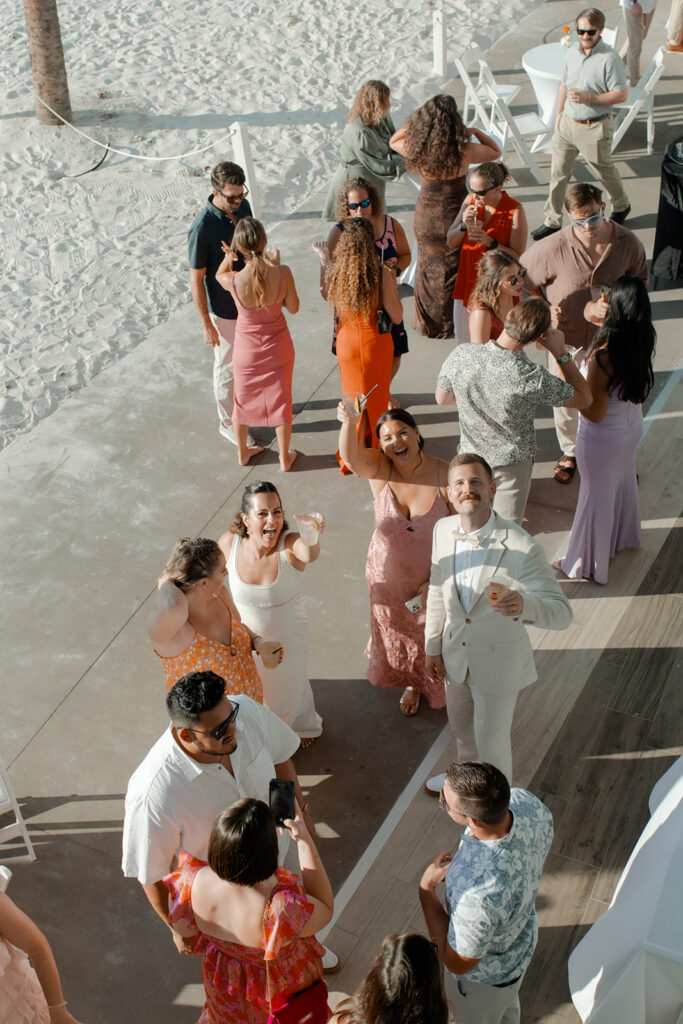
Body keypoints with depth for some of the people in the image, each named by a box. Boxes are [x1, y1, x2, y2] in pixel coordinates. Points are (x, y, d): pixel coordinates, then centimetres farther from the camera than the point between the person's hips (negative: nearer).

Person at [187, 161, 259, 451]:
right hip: (224, 309, -7)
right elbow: (196, 279, -20)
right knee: (228, 367, 11)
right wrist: (206, 324, -16)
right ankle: (228, 422, 30)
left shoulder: (243, 206, -7)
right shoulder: (202, 228, -28)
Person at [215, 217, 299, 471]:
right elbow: (293, 308, -8)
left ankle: (242, 453, 44)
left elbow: (218, 275, 0)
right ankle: (284, 458, 36)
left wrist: (228, 257, 1)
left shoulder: (233, 281, -27)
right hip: (277, 347, 0)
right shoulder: (282, 274, -27)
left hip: (247, 348, 0)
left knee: (243, 398, 24)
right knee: (280, 400, 21)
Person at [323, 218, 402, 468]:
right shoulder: (382, 274, -21)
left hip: (346, 341, 3)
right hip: (375, 342, -3)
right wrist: (393, 287, 0)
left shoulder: (334, 272, -13)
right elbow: (396, 317, -15)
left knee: (354, 398, 19)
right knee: (376, 399, 16)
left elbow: (326, 297, 9)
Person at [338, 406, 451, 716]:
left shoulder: (445, 475, -22)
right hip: (388, 577, 1)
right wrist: (348, 422, -63)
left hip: (434, 578, -1)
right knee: (398, 636, 26)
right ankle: (413, 684, 59)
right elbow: (351, 458, -44)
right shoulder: (379, 470, -20)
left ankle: (436, 686, 55)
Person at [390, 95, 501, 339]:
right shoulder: (464, 152, -24)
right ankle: (447, 326, 30)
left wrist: (411, 125, -3)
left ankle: (426, 324, 36)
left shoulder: (416, 148, -19)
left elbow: (393, 141, 6)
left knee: (427, 267, 21)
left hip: (425, 216, 2)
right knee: (452, 269, 17)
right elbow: (496, 151, -3)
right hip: (454, 217, -2)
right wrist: (475, 131, 3)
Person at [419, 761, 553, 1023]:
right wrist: (460, 868, -3)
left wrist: (426, 889, -22)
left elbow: (458, 962, -29)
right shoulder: (525, 802, -31)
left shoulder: (480, 894, -50)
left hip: (485, 974, -6)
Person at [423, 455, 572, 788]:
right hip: (456, 655, 5)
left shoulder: (522, 547, -30)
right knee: (461, 728, 28)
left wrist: (523, 605, -50)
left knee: (491, 741, 16)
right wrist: (433, 647, 9)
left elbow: (561, 612, -29)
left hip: (498, 662, -5)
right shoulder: (443, 530, -12)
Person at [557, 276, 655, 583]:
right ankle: (622, 537, 57)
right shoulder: (644, 341, -16)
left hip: (602, 439, -7)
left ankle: (590, 562, 36)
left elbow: (595, 413, -29)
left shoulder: (602, 357, -37)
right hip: (631, 426, 7)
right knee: (623, 482, 30)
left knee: (597, 495, 14)